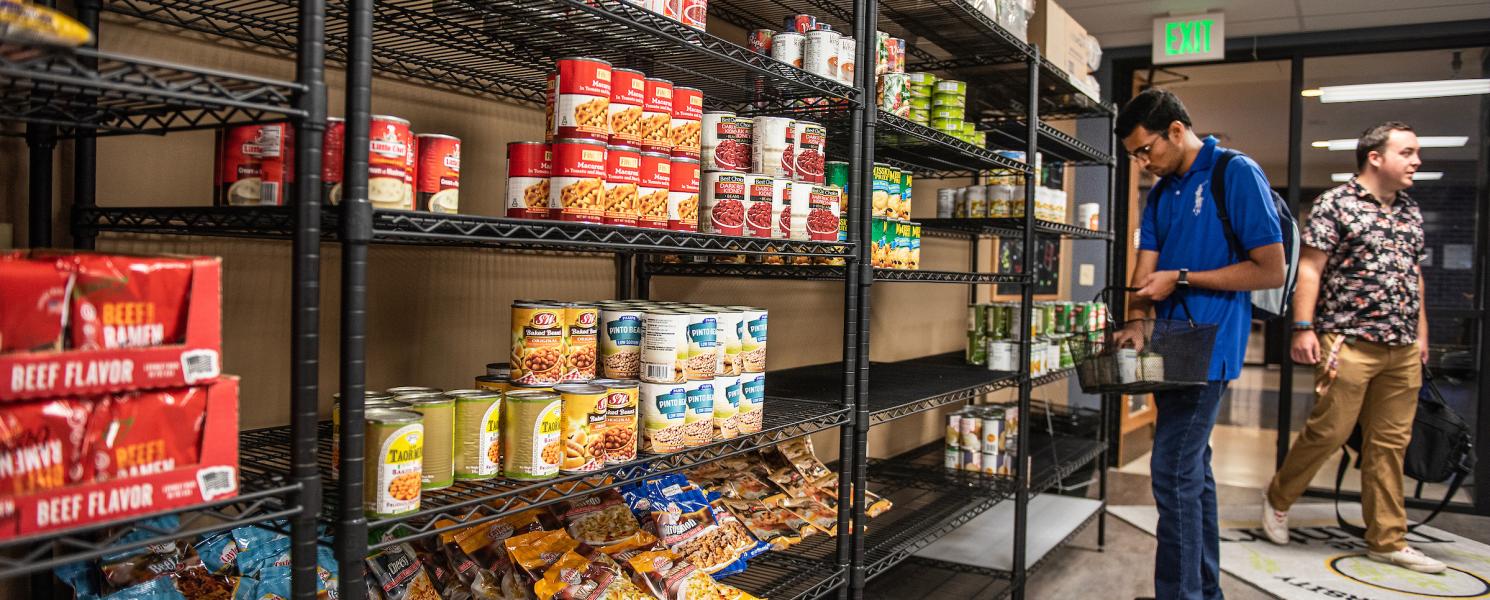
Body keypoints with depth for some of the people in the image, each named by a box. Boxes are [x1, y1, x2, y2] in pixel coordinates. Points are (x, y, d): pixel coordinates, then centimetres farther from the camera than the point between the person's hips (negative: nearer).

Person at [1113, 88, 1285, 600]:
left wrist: (1181, 278, -14)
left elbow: (1270, 270, -13)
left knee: (1174, 472, -10)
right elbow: (1147, 270, 8)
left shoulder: (1237, 174, -10)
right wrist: (1135, 322, -11)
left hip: (1207, 346, -8)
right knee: (1192, 469, 15)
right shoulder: (1161, 193, 13)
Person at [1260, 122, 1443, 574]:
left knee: (1390, 443, 8)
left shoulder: (1410, 211, 16)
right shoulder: (1336, 204, -5)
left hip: (1404, 350, 7)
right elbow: (1310, 267, -9)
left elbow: (1415, 275, 22)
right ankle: (1277, 499, 19)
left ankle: (1387, 541, 16)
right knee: (1329, 431, -4)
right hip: (1349, 342, -7)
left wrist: (1421, 331, 19)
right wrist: (1304, 328, -16)